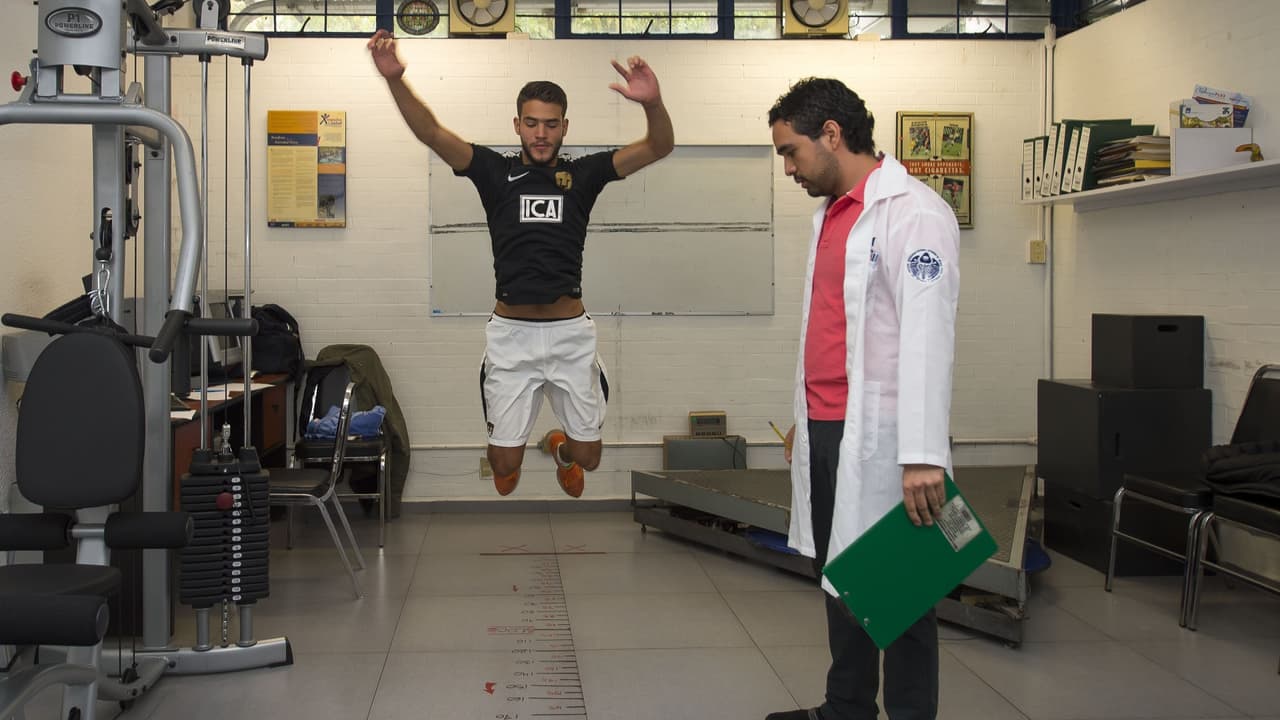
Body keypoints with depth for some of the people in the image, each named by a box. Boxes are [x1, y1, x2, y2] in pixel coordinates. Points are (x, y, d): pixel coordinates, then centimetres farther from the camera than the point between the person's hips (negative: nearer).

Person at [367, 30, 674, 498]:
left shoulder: (583, 174, 2)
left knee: (588, 457, 11)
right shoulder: (495, 171, 1)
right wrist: (394, 78, -29)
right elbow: (431, 133, -12)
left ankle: (560, 448, 49)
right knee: (504, 463, 5)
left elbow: (659, 147, -9)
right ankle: (515, 454, 44)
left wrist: (652, 103, -32)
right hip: (510, 332, -1)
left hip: (570, 331, 1)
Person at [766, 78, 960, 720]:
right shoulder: (830, 212, 15)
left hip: (880, 437, -8)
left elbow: (927, 336, -20)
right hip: (825, 432, 8)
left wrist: (923, 454, -25)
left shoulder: (912, 211, -13)